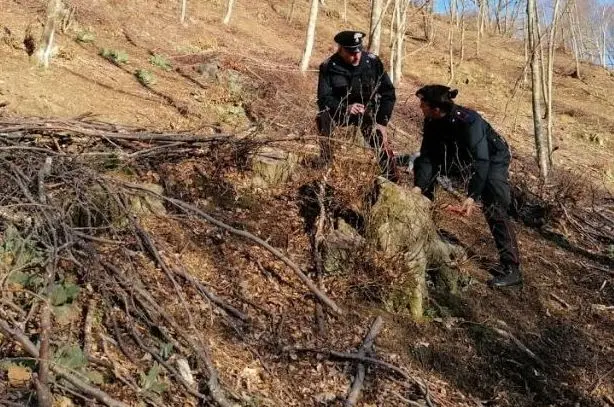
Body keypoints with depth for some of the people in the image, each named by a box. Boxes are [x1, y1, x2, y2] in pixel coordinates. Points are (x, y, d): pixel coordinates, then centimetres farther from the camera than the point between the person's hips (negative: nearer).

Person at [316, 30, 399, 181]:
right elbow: (324, 99, -19)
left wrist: (382, 121, -16)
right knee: (323, 118, -31)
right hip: (340, 110, 0)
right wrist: (346, 108, -38)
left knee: (380, 141, -19)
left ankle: (392, 180, -1)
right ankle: (325, 162, -18)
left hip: (367, 111, 1)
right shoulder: (328, 67, -14)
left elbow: (388, 93, -8)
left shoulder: (372, 62, -13)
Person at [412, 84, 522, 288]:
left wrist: (472, 197, -47)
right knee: (421, 164, 5)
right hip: (463, 158, 7)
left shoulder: (468, 121, -37)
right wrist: (418, 186, -27)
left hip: (492, 159, -7)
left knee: (494, 209, -24)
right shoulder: (432, 122, -16)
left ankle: (511, 268, -23)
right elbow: (428, 156, -14)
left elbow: (481, 161, -40)